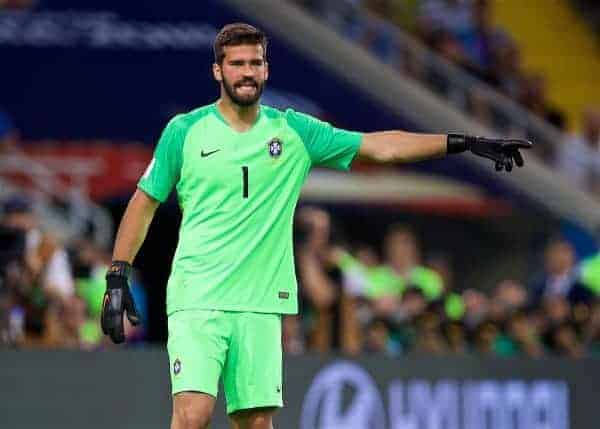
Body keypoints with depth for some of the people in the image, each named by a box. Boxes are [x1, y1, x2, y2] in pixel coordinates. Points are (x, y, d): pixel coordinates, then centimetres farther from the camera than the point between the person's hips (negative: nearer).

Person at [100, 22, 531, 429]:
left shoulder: (293, 131, 7)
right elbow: (144, 203, 10)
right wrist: (117, 278, 5)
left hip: (261, 304, 3)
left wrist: (464, 143, -2)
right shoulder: (184, 131, 2)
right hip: (196, 297, -3)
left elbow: (380, 146, 5)